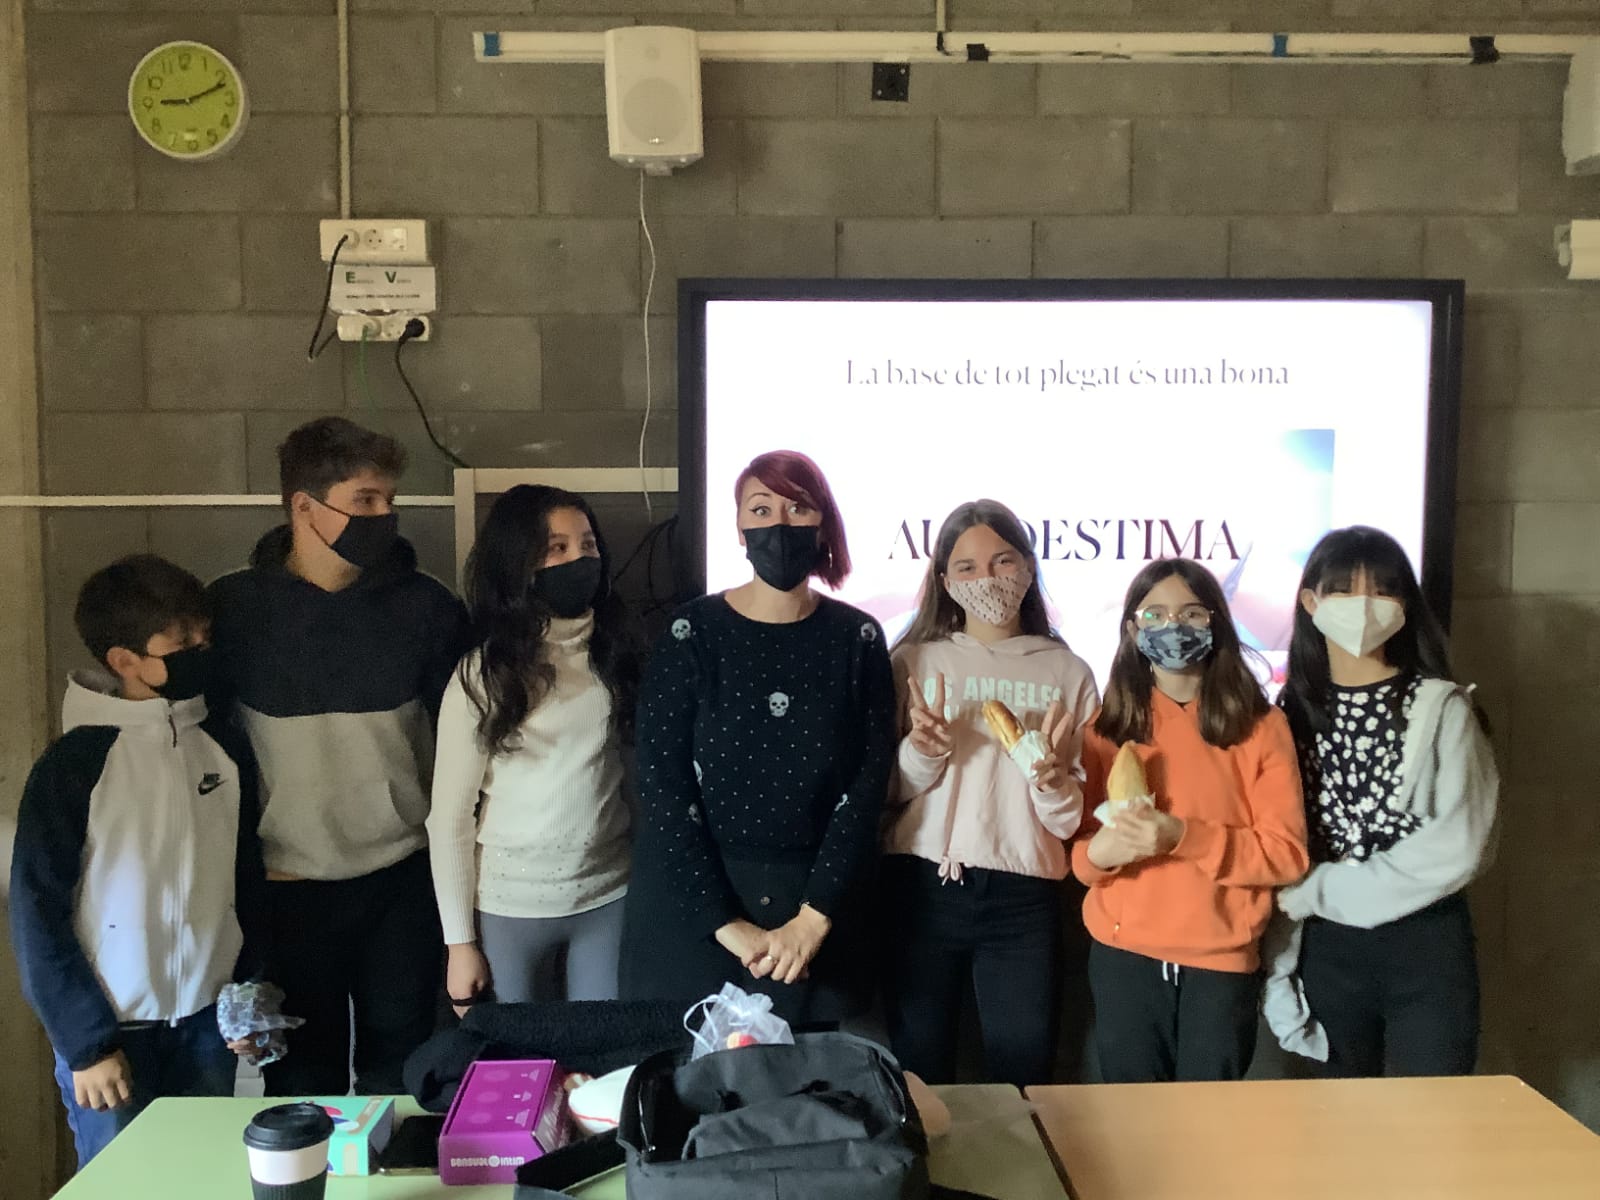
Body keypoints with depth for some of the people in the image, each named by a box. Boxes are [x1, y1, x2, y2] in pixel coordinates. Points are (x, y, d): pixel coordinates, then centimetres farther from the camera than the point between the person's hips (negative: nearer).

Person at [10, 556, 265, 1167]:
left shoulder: (225, 748, 2)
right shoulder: (74, 763, -11)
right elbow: (36, 910, -7)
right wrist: (85, 1041, -7)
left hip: (207, 1025, 4)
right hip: (110, 1029, -3)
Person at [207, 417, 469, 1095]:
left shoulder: (425, 606, -3)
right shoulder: (233, 608, -6)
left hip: (404, 880, 1)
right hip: (285, 884, -1)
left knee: (398, 1068, 13)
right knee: (302, 1073, 12)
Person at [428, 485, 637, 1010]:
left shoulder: (615, 656, 2)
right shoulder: (483, 673, -10)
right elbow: (450, 815, -7)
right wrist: (460, 941, -6)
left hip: (611, 896, 3)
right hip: (510, 906, -3)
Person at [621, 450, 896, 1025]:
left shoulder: (856, 637, 0)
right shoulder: (693, 632, -5)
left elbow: (868, 783, -5)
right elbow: (662, 786, -9)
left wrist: (816, 915, -13)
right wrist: (726, 922, -14)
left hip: (819, 901, 1)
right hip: (693, 904, -1)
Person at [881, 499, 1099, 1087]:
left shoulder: (1067, 672, 6)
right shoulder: (914, 661, 6)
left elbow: (1070, 821, 6)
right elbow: (882, 793, 6)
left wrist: (1053, 779, -15)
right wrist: (921, 753, -13)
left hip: (1023, 896, 0)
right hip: (921, 887, 0)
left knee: (1024, 1076, 6)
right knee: (918, 1073, 8)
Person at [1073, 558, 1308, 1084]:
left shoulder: (1261, 725, -1)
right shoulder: (1106, 726, 4)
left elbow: (1288, 853, -7)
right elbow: (1076, 851, 5)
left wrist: (1183, 836, -20)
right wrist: (1100, 850, -18)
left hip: (1223, 960, -1)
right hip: (1124, 956, 1)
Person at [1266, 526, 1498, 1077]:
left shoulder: (1441, 707, -7)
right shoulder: (1294, 710, 3)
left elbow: (1458, 847, -15)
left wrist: (1318, 890, -14)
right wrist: (1275, 963, -1)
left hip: (1425, 946, -3)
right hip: (1327, 947, 3)